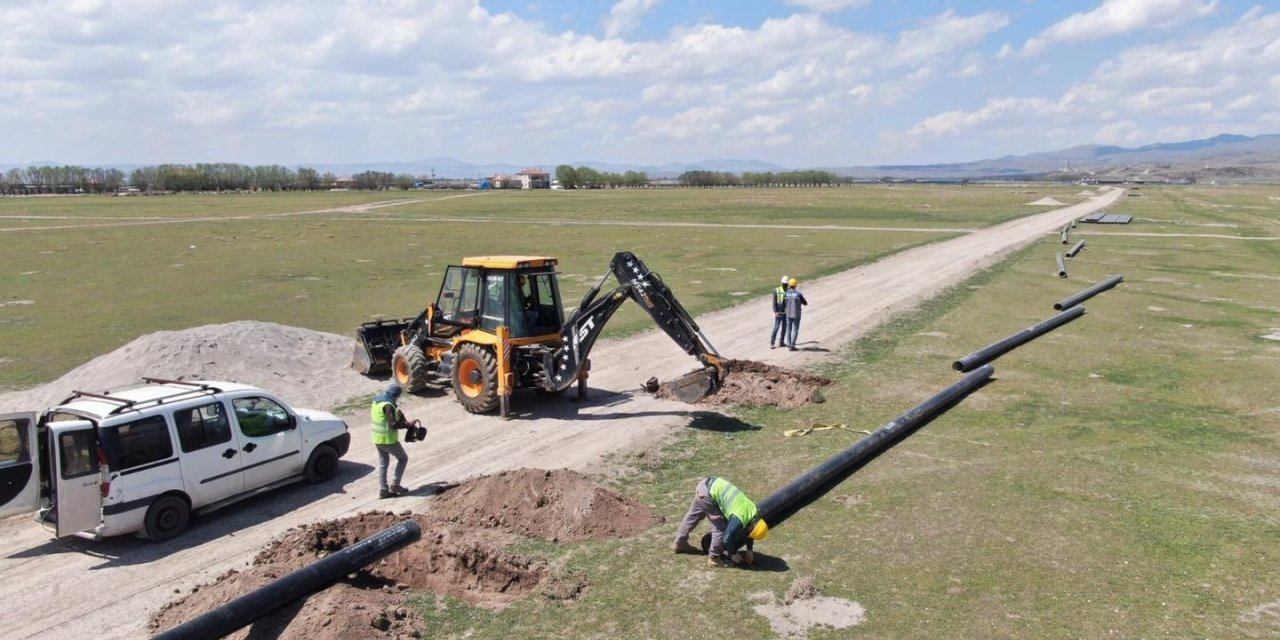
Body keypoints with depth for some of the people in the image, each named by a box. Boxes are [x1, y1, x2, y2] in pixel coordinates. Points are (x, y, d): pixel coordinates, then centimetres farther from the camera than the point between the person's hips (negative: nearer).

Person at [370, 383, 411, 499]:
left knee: (383, 463, 16)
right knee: (403, 458, 8)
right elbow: (393, 424, -25)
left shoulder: (376, 401, 6)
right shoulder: (388, 405, -23)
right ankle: (394, 485, 6)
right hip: (388, 440, -9)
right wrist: (407, 424, -10)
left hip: (377, 438, 9)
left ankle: (383, 490, 17)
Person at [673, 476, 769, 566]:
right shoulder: (738, 520, -20)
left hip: (712, 485, 9)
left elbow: (748, 531, 23)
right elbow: (727, 538, -8)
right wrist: (733, 554, 8)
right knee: (721, 527, -1)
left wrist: (749, 550, 28)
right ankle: (714, 557, 12)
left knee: (693, 516, 24)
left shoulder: (753, 512, 5)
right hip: (708, 493, -9)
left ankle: (680, 543, 42)